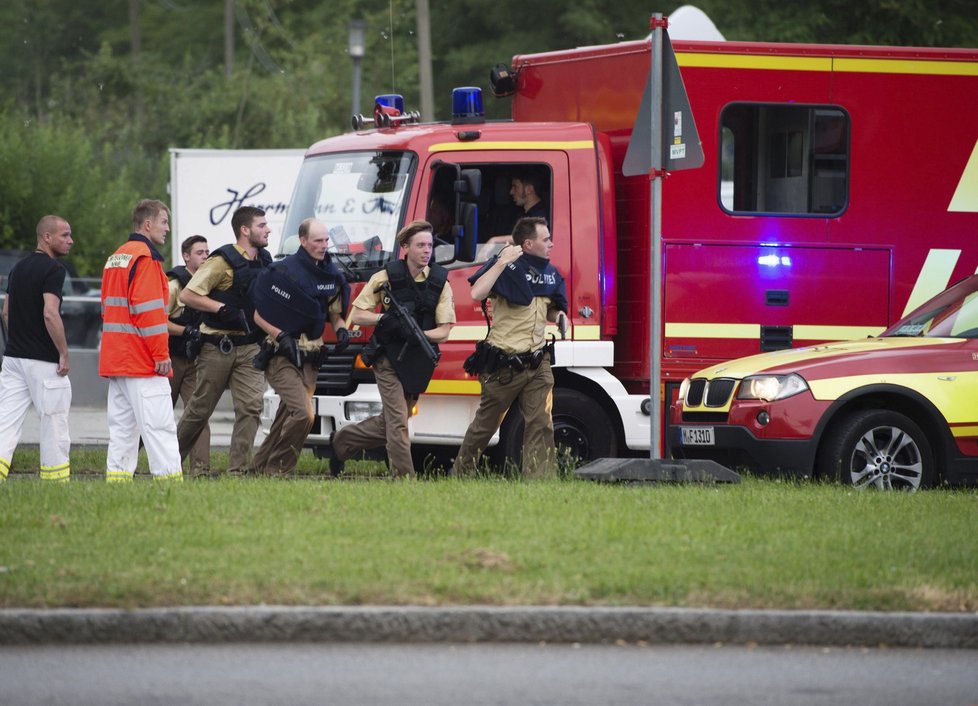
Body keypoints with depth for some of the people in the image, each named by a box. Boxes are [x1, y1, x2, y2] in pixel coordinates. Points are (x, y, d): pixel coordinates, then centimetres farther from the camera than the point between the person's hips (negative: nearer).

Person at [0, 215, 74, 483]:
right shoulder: (53, 269, -12)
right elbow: (50, 314, -22)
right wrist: (64, 353, -14)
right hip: (44, 361, -7)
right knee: (54, 424, 4)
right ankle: (56, 482, 11)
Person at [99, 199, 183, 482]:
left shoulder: (115, 258, 19)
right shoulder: (145, 257, -11)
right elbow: (149, 310, -17)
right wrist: (161, 353, -15)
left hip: (115, 359, 9)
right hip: (144, 362, -9)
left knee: (122, 426, 9)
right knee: (159, 426, -10)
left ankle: (117, 475, 6)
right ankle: (169, 478, -14)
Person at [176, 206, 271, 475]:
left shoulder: (264, 261, 10)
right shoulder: (223, 261, -12)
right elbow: (187, 295, -14)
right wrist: (222, 309, -21)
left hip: (249, 346, 5)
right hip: (217, 348, -5)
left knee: (251, 406, -9)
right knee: (201, 408, 6)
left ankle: (238, 469, -8)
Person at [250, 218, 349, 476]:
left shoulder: (331, 275, 9)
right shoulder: (284, 272, -13)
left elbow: (334, 312, 21)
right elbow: (260, 315, -10)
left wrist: (341, 329, 0)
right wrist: (281, 337, -22)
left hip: (310, 358, 7)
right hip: (282, 356, -7)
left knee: (288, 416, 10)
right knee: (303, 413, -20)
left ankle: (262, 463, 24)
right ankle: (275, 467, -7)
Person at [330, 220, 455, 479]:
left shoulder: (440, 282, 1)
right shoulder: (386, 277, -5)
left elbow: (444, 331, -2)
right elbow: (356, 315, -2)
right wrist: (384, 318, -19)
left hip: (419, 363, 4)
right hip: (389, 360, -4)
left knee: (390, 423, 13)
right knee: (398, 422, -13)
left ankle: (342, 442, 34)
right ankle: (404, 479, -11)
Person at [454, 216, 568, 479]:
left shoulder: (550, 273, 9)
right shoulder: (506, 266, -11)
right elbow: (477, 294, -27)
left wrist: (559, 316, 2)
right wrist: (501, 263, -29)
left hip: (537, 364, 5)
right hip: (505, 365, -5)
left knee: (541, 424, -8)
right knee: (485, 425, 11)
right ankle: (461, 472, 29)